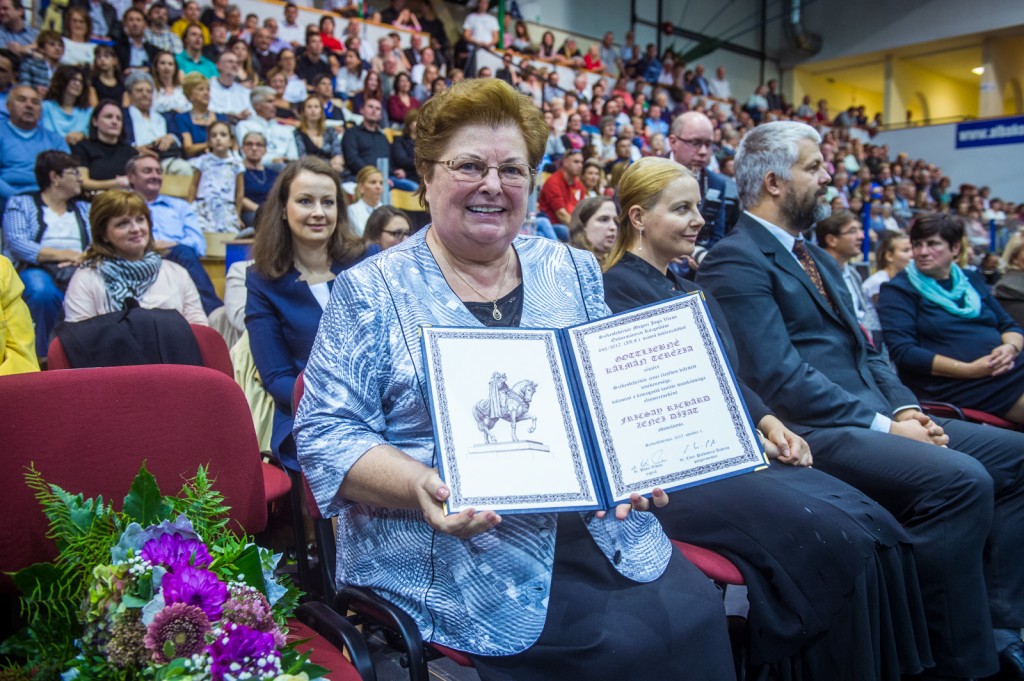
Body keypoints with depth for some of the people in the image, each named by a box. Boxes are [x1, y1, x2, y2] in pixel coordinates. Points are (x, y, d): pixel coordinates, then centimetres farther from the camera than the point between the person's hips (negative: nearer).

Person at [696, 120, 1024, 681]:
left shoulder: (815, 258, 21)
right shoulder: (735, 259, -9)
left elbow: (863, 350, 21)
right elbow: (780, 378, -18)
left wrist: (906, 408, 2)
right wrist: (883, 424, -16)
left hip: (872, 418, 10)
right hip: (815, 434, -10)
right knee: (959, 480, -26)